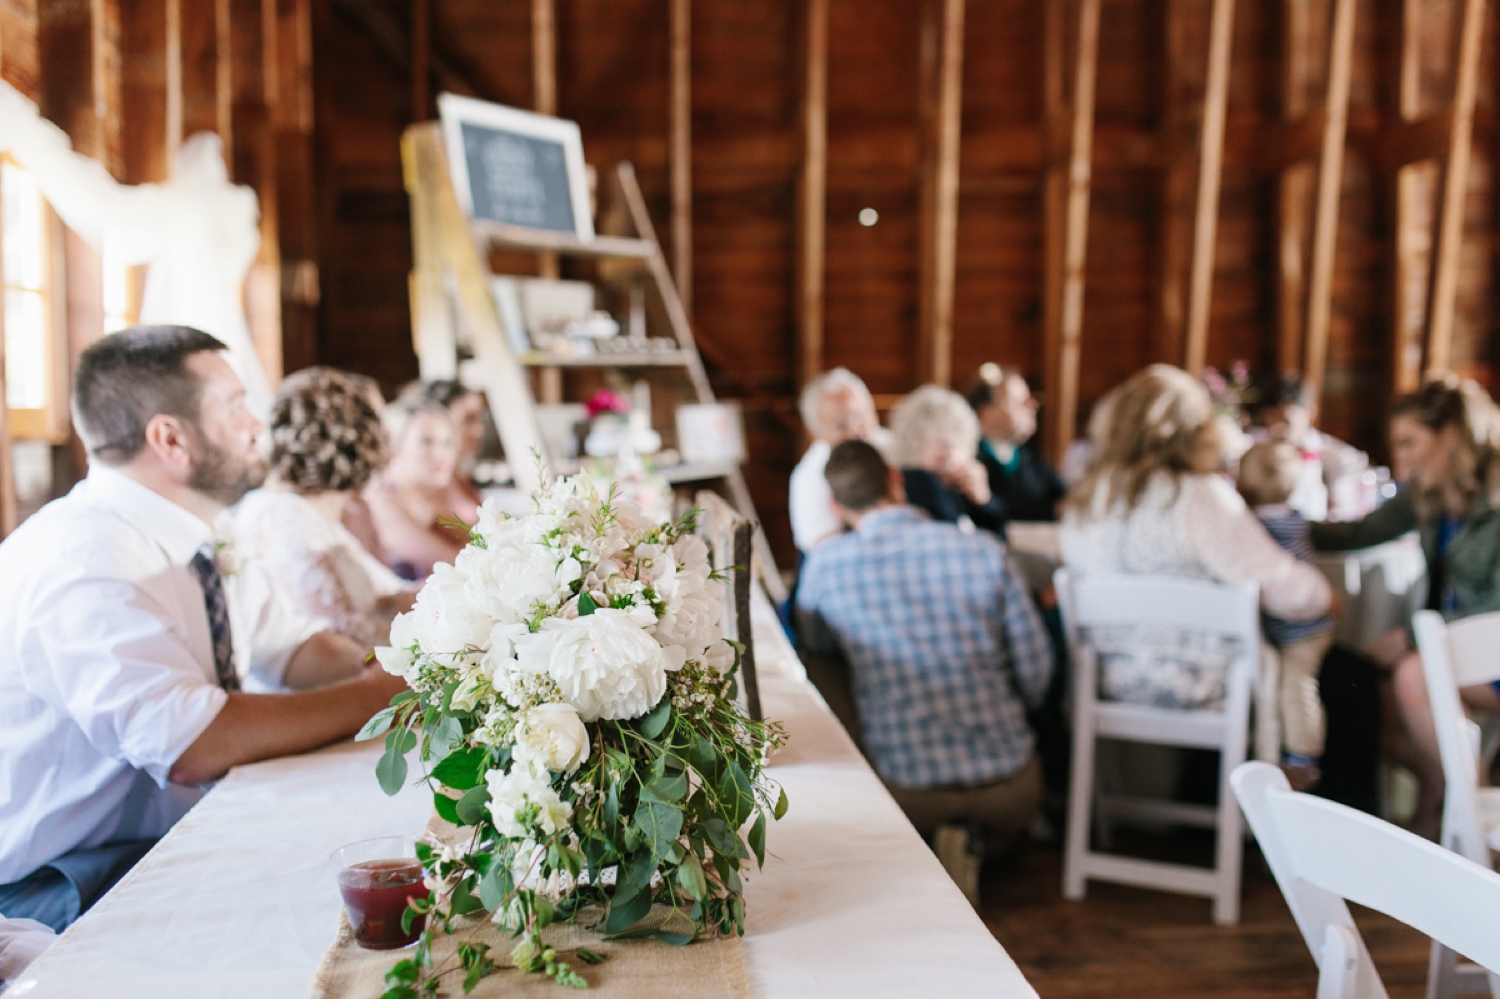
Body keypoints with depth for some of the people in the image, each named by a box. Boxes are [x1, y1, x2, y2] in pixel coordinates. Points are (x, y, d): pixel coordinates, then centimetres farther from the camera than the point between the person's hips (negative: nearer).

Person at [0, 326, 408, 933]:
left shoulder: (194, 541, 5)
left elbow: (288, 644, 15)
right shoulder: (82, 563, -24)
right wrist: (378, 694, -24)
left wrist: (379, 668, -7)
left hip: (180, 836, 8)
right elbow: (192, 746, -34)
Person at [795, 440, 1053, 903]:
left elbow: (817, 643, 15)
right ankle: (970, 840, 5)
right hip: (1009, 789, 1)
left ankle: (947, 837, 5)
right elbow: (1035, 670, 0)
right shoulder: (984, 550, -5)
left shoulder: (824, 564, -6)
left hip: (908, 791, -1)